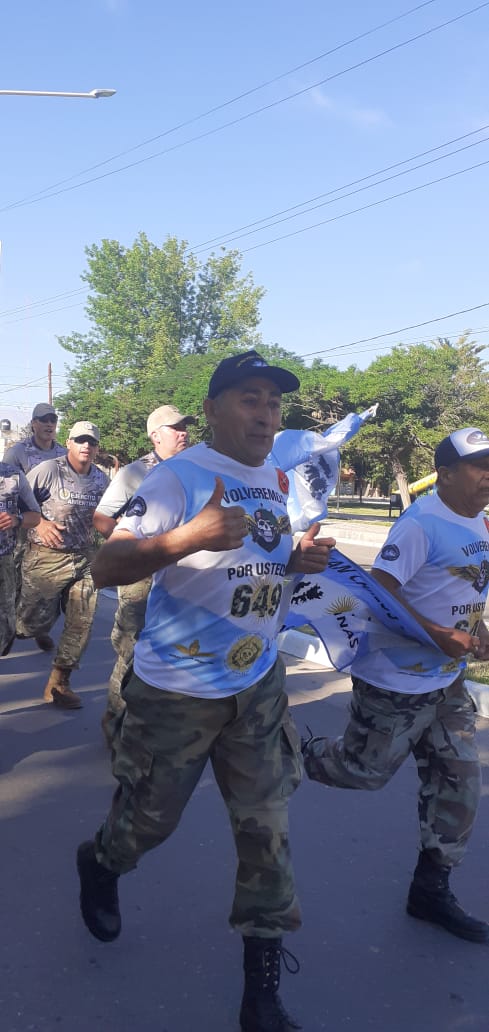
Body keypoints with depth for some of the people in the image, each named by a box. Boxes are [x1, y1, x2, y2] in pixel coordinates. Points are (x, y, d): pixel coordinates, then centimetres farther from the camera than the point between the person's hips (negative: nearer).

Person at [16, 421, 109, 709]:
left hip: (85, 558, 5)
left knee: (81, 625, 3)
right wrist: (38, 523, -18)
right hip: (48, 556, -5)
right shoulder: (48, 470, -10)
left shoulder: (101, 479, 6)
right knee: (34, 624, 0)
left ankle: (58, 684, 18)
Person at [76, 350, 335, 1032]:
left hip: (259, 685, 6)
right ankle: (99, 866, 50)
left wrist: (300, 558, -2)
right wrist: (188, 537, -39)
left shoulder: (279, 481, 7)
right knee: (149, 819, 13)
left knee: (268, 828, 7)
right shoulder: (179, 476, -16)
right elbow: (105, 568, -22)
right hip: (177, 692, -5)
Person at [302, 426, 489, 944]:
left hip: (447, 683, 9)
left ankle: (432, 888, 26)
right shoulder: (421, 524, -21)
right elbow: (380, 590, -25)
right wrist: (440, 635, -27)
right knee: (363, 770, 5)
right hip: (397, 682, -8)